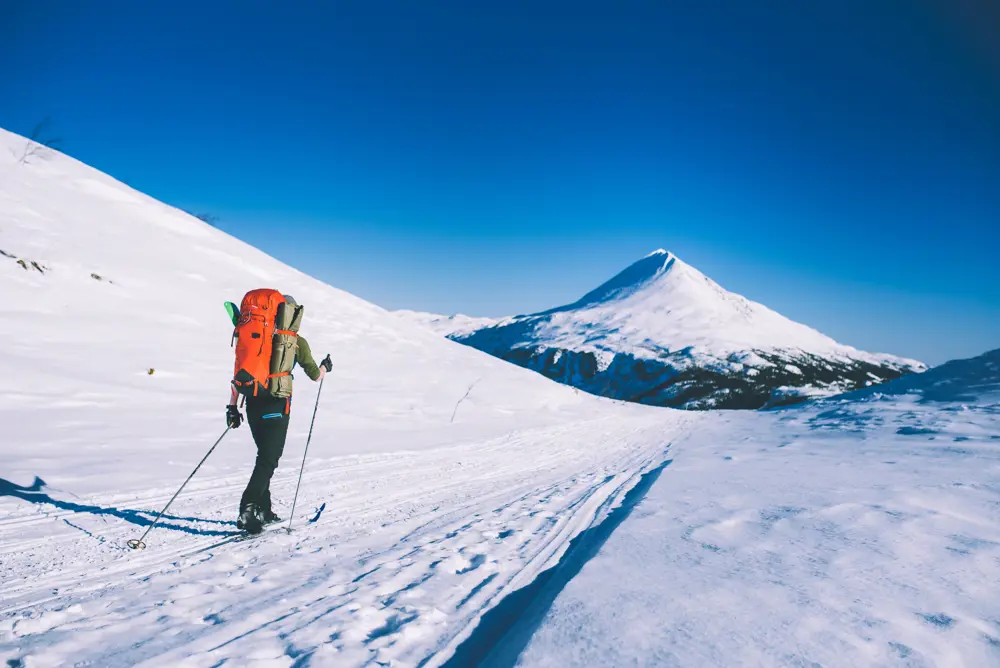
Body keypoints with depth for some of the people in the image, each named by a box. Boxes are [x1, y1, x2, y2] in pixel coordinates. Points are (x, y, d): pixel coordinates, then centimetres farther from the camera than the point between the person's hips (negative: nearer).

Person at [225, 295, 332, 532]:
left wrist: (232, 406, 11)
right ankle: (247, 510, -16)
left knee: (265, 456, 19)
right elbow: (315, 375, 4)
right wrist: (325, 366, 26)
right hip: (276, 406, -5)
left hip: (253, 404, 5)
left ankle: (264, 510, 23)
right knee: (268, 460, -2)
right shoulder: (296, 341, -1)